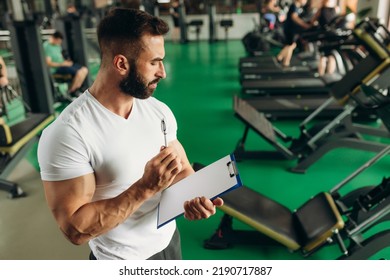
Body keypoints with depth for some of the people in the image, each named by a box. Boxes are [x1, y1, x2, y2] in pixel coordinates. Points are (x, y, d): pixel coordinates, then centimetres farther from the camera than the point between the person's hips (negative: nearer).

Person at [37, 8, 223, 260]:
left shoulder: (159, 110, -6)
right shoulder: (67, 133, -26)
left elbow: (182, 169, 2)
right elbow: (76, 228, -25)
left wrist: (193, 197, -18)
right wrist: (146, 187, -32)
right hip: (121, 262, -5)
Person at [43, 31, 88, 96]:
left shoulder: (57, 45, 11)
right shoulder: (46, 46, -15)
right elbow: (48, 63, -18)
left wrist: (65, 61, 6)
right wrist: (63, 64, -18)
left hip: (63, 64, 9)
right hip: (56, 68, -9)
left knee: (84, 70, -4)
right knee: (78, 72, -25)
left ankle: (76, 89, 0)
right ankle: (71, 91, -7)